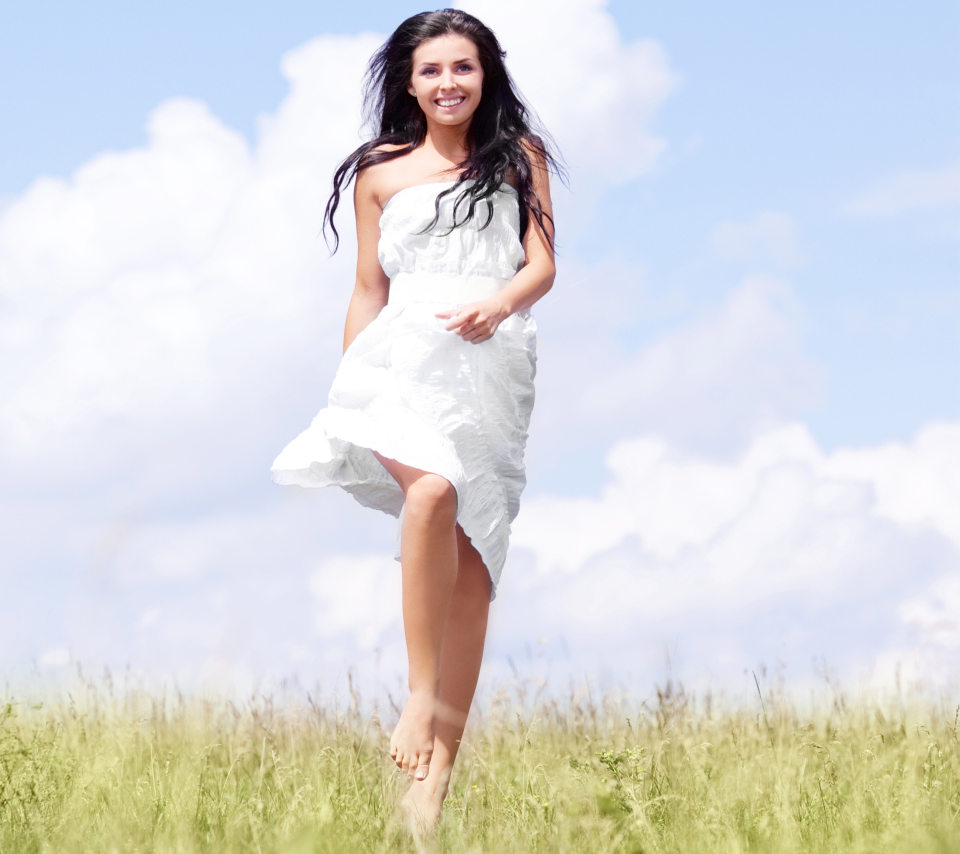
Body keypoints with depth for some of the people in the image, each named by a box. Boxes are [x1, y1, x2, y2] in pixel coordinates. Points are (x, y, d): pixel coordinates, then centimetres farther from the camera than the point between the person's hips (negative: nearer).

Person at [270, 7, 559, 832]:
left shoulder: (519, 157, 16)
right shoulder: (380, 174, 16)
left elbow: (543, 265, 8)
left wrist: (498, 305, -14)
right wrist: (348, 387, 14)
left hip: (495, 366, 1)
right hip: (405, 355, -1)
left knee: (474, 558, -8)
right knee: (432, 491, -33)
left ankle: (436, 778, -10)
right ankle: (423, 692, -25)